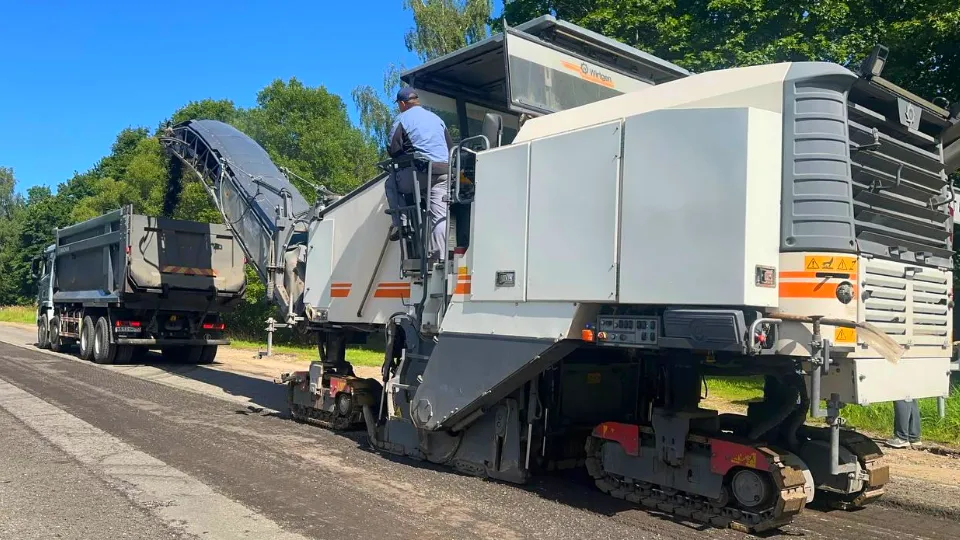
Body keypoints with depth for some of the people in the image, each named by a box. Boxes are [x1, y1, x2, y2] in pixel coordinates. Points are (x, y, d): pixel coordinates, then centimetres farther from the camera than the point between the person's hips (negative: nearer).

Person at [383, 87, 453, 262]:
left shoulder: (402, 119, 5)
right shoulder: (436, 118, 23)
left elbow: (394, 150, -2)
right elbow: (451, 146, 22)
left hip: (420, 171, -4)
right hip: (443, 173, 5)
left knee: (391, 184, 22)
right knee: (439, 217, 1)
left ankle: (400, 224, 9)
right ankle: (440, 258, -6)